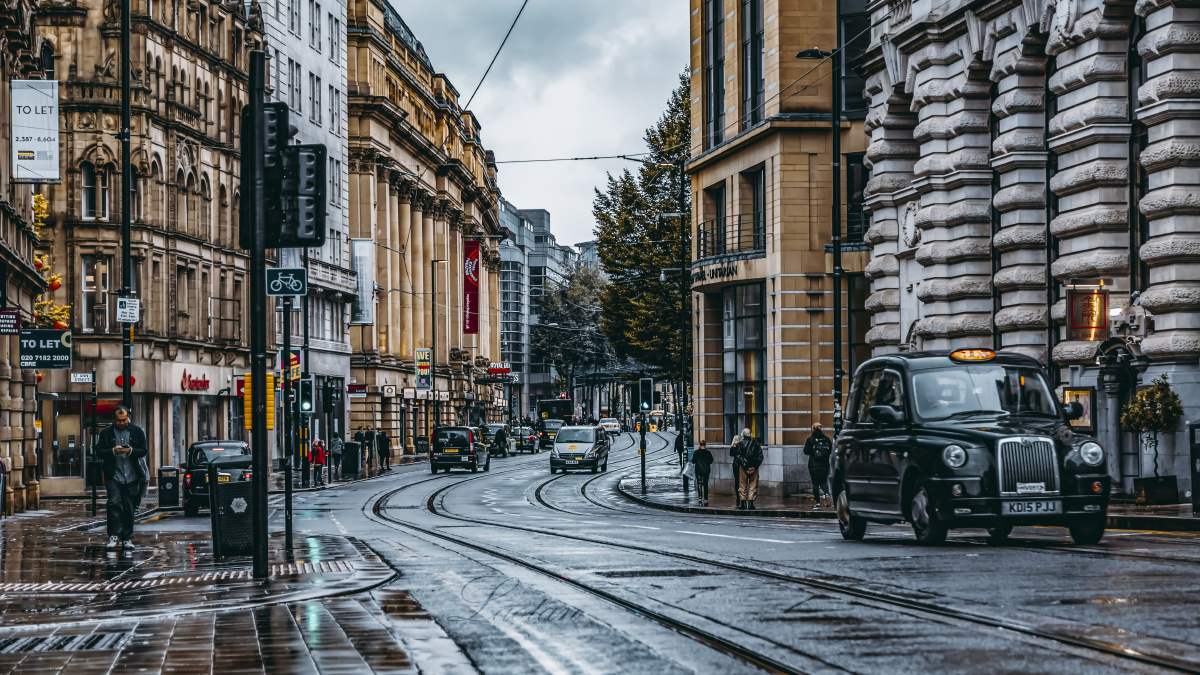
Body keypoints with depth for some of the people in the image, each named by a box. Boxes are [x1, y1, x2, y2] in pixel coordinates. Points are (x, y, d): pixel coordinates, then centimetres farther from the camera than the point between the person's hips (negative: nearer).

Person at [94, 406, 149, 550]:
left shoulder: (137, 431, 7)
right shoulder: (106, 432, 4)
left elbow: (144, 450, 6)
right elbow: (99, 452, 2)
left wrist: (131, 451, -14)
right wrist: (113, 451, -16)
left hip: (132, 477, 1)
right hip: (114, 476, -1)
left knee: (129, 508, 5)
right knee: (114, 503, -15)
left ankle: (127, 538, 12)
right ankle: (114, 536, -15)